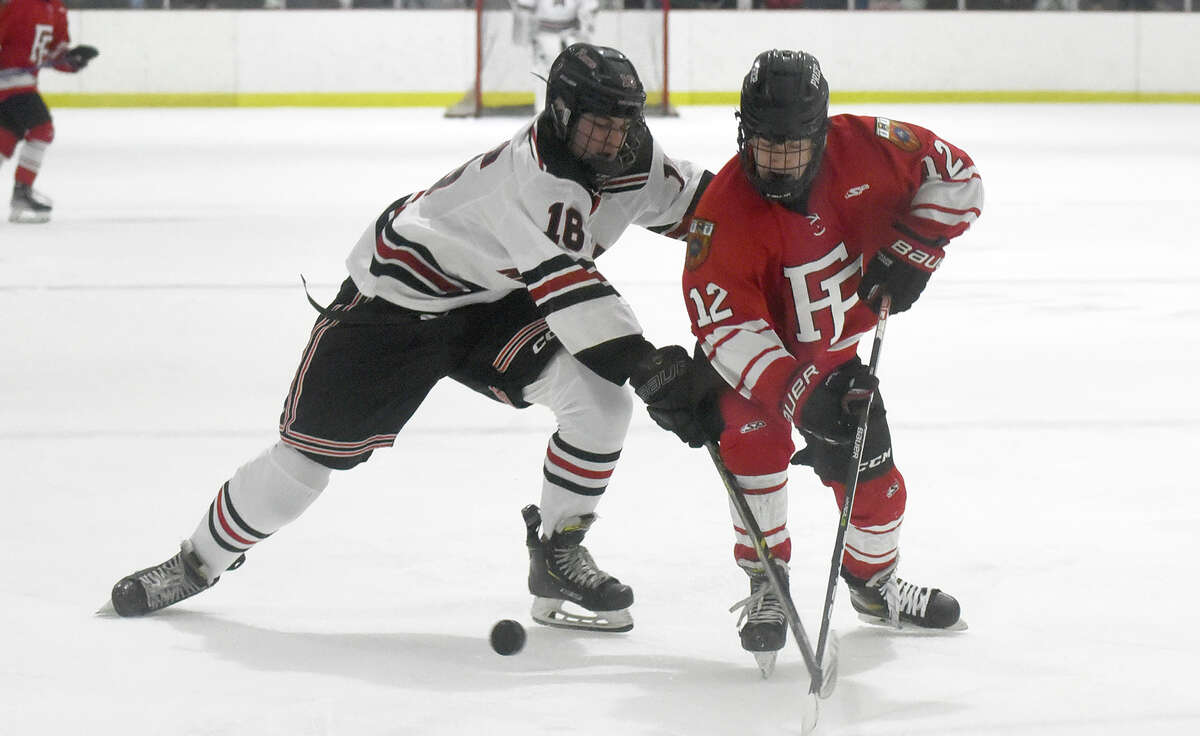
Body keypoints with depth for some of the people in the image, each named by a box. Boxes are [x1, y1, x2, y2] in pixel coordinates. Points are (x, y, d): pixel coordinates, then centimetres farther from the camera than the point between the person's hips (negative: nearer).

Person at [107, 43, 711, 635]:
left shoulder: (631, 155, -7)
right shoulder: (535, 171, -32)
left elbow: (690, 200, 9)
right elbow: (564, 284, -40)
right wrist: (631, 354, -43)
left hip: (496, 306, 7)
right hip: (400, 294, -7)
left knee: (600, 399, -17)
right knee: (312, 449, -3)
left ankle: (558, 553, 0)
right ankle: (199, 562, 19)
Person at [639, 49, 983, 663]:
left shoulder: (864, 147, -25)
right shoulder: (725, 214, -34)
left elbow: (955, 176, -11)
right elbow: (726, 326, -36)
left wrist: (911, 250, -23)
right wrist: (802, 392, -47)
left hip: (837, 350, 4)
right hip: (754, 355, -3)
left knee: (873, 478, 3)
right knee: (752, 441, -29)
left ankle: (874, 581, 32)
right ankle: (765, 583, -11)